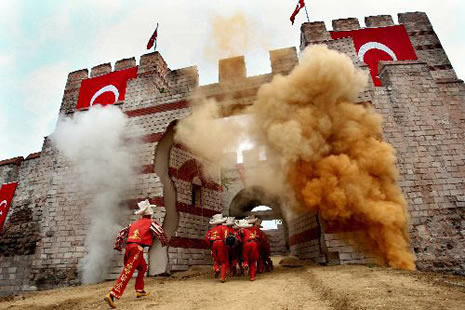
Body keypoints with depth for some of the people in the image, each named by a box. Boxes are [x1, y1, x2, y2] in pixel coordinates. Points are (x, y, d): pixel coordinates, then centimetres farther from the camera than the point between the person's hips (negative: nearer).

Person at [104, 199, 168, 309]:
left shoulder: (135, 223, 20)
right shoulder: (151, 222, 2)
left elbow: (122, 232, 20)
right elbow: (160, 233, -6)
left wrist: (118, 246, 28)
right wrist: (164, 242, 13)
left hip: (129, 247, 8)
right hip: (137, 248, -8)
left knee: (143, 267, 25)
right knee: (127, 272, -9)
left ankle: (139, 290, 29)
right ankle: (112, 295, -18)